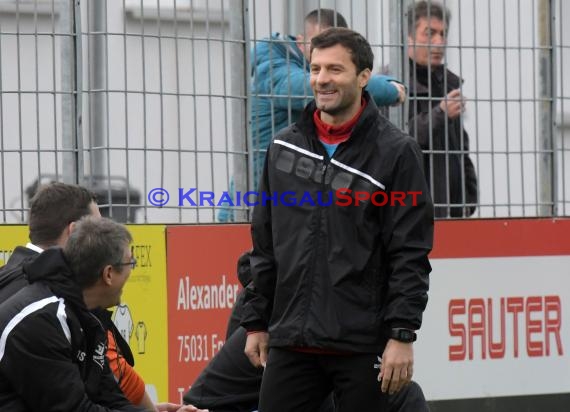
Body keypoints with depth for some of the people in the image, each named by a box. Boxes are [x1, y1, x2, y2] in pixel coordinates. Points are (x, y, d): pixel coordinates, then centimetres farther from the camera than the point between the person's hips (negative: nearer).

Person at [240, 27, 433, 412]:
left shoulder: (395, 151, -4)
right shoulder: (284, 147, 11)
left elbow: (411, 254, -7)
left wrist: (402, 334, -13)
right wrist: (256, 322, 13)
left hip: (363, 345, -4)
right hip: (291, 341, 4)